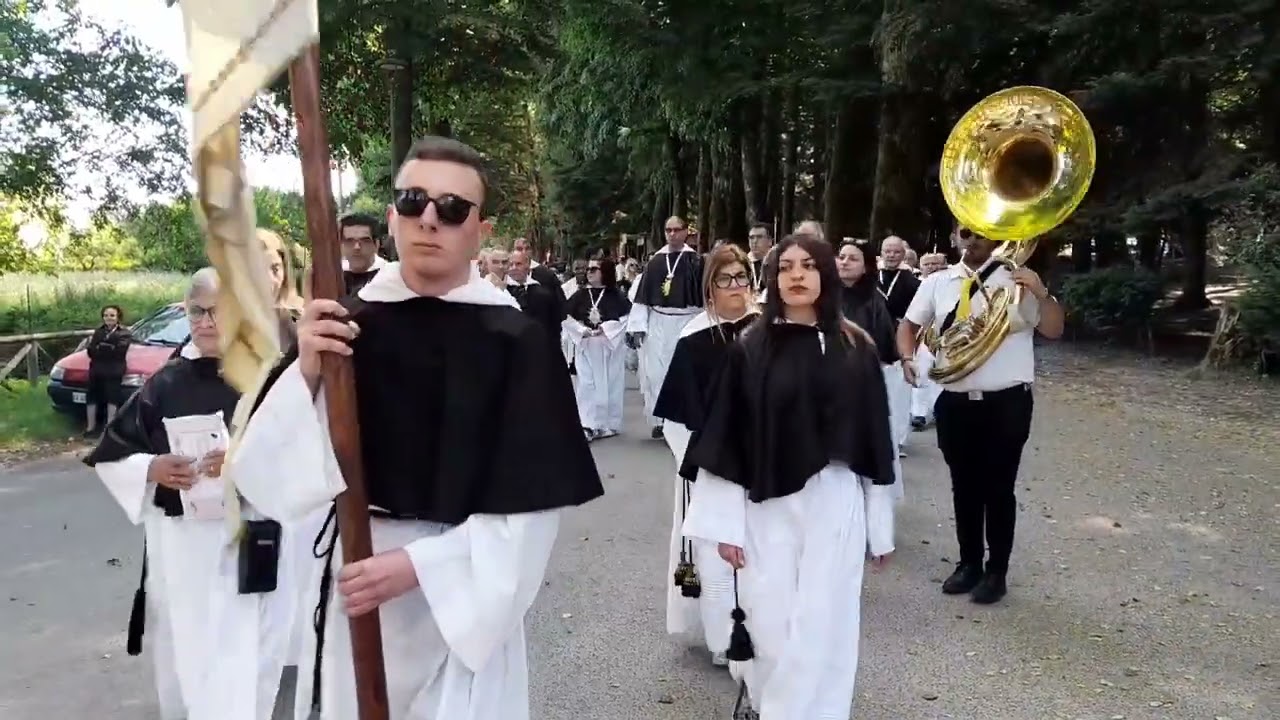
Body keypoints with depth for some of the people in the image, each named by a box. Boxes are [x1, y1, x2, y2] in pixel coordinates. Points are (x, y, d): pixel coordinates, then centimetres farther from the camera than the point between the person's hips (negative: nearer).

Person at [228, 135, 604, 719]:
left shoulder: (517, 342, -11)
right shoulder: (343, 324, -4)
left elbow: (531, 505, -10)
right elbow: (269, 474, -6)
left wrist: (418, 564, -17)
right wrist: (305, 373, -21)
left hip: (468, 590, -2)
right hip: (354, 584, 3)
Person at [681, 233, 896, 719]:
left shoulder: (856, 348, 1)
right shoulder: (749, 349, -2)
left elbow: (875, 438, 5)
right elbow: (725, 440, -2)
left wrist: (881, 527, 6)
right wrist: (726, 523, -4)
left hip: (835, 506, 1)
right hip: (767, 507, 0)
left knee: (819, 631, 3)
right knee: (770, 630, 7)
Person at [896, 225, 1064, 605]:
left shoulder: (1016, 281, -3)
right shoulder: (937, 283, 5)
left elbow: (1053, 330, -7)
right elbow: (909, 325, 13)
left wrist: (1041, 292, -24)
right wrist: (908, 357, -6)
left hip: (1006, 402, -3)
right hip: (955, 401, 3)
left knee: (999, 487, 5)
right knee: (964, 486, 13)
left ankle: (996, 570, 20)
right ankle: (969, 562, 29)